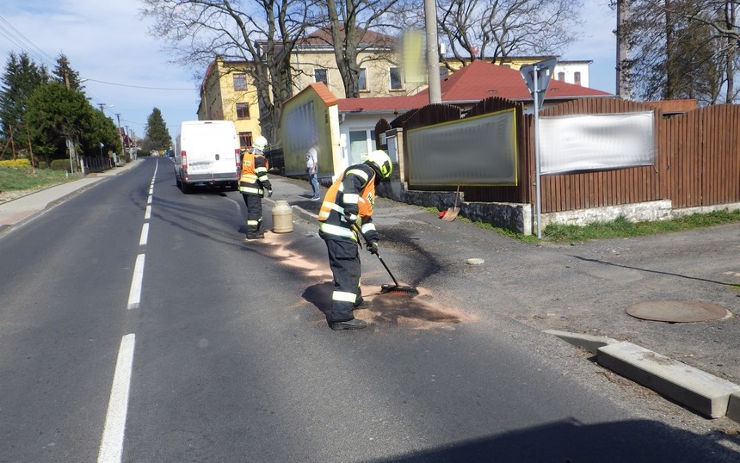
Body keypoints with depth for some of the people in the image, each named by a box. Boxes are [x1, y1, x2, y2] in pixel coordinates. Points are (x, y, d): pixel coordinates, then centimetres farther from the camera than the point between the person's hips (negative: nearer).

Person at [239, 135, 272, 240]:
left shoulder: (246, 155, 12)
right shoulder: (259, 158, -14)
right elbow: (262, 175, -19)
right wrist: (268, 187, -15)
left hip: (244, 185, 9)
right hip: (254, 188, -8)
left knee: (254, 209, 17)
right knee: (254, 210, -3)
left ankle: (258, 231, 24)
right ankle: (251, 234, -2)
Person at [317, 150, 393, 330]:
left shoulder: (369, 187, 29)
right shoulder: (366, 171, -1)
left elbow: (366, 215, 28)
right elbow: (350, 182, -23)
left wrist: (371, 238, 21)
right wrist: (350, 207, -31)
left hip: (344, 229, 10)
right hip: (338, 229, -10)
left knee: (352, 264, 26)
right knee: (347, 270, -9)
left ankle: (354, 299, 45)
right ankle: (341, 316, -7)